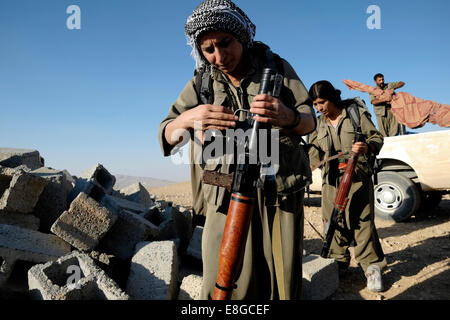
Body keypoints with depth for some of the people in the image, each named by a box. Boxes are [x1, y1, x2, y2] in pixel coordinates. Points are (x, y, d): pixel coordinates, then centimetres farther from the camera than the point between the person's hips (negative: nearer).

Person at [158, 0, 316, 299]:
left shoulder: (277, 68, 2)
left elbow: (310, 121, 0)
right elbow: (166, 137, -3)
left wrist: (288, 117, -25)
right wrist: (187, 119, -28)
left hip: (282, 193, 0)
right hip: (227, 196, 0)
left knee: (283, 281, 9)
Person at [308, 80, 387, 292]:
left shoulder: (357, 113, 3)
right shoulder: (318, 124, 14)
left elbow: (377, 137, 2)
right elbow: (313, 153, 15)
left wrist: (367, 147, -20)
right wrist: (333, 158, -5)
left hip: (357, 178, -4)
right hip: (331, 181, 4)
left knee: (363, 221, -7)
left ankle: (372, 267, 5)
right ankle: (339, 262, 20)